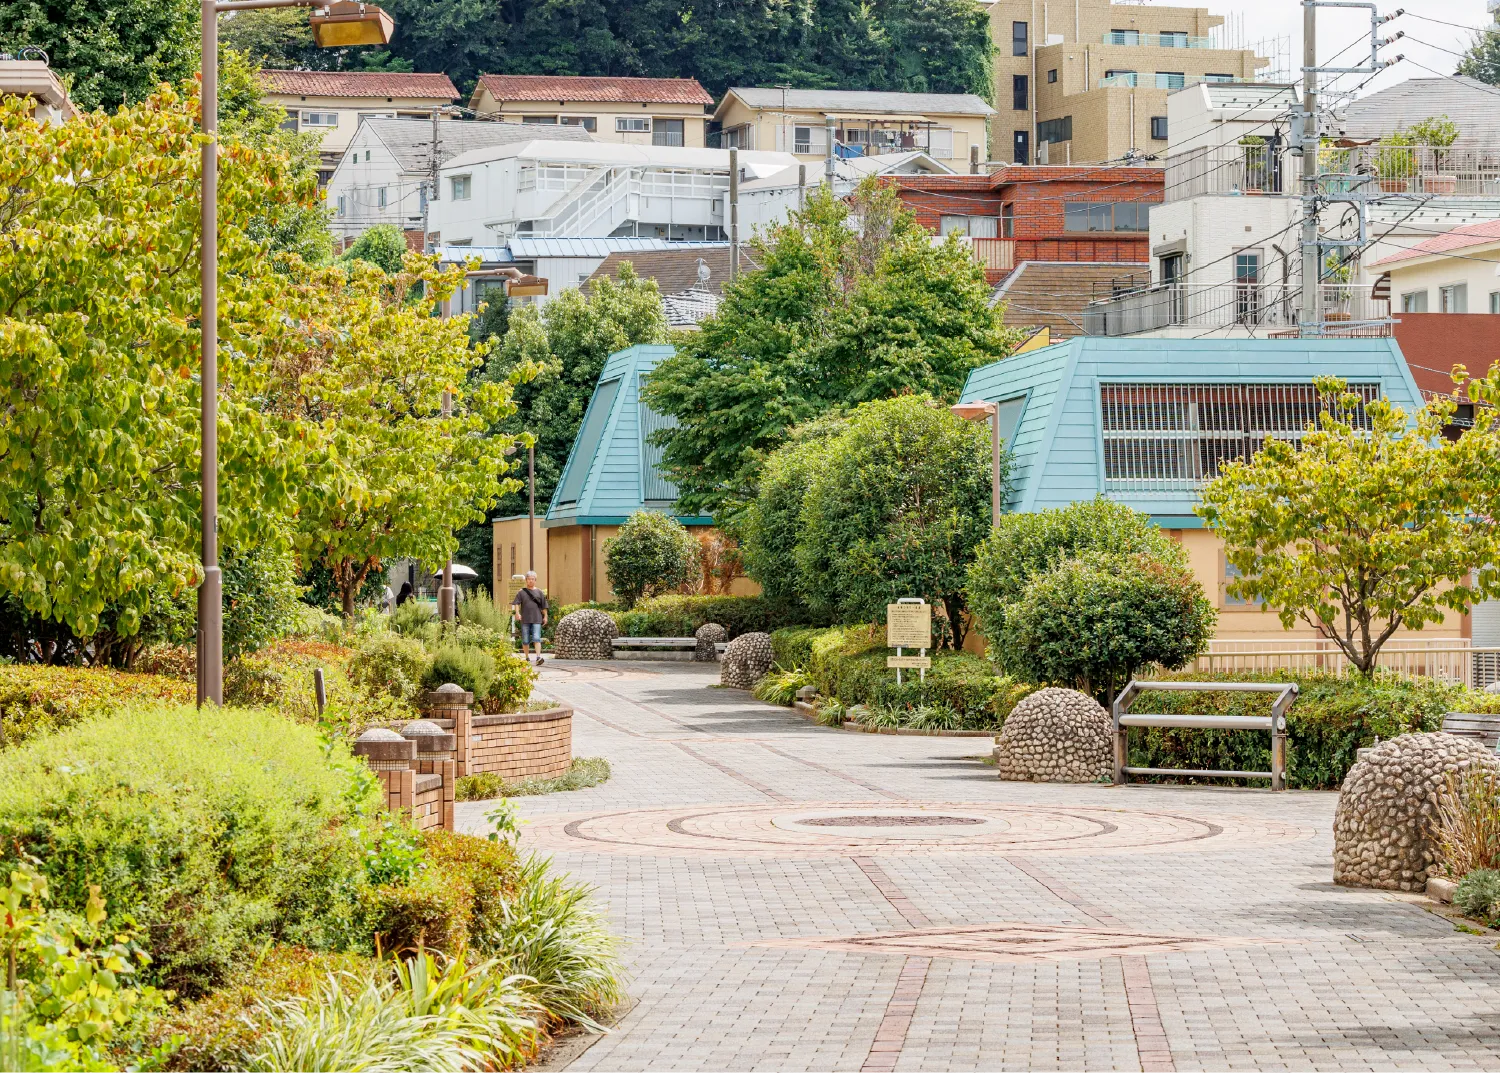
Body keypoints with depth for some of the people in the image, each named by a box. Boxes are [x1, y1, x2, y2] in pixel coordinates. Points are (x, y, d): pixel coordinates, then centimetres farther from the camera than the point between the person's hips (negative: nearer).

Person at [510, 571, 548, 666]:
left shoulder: (539, 592, 9)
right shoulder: (521, 592, 6)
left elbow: (544, 606, 13)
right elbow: (516, 603, -1)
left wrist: (545, 617, 11)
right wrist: (517, 613, -17)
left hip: (537, 619, -1)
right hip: (525, 619, 1)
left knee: (536, 639, -13)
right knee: (525, 640, 6)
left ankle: (538, 658, -21)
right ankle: (527, 658, 19)